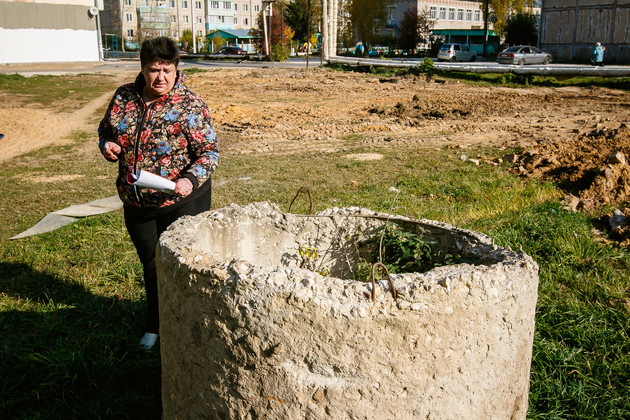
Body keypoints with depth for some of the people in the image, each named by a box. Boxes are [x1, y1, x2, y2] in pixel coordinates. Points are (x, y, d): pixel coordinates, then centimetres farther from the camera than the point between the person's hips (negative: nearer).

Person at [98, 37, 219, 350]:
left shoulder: (190, 106, -12)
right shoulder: (124, 97, 1)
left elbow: (209, 153, -12)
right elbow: (106, 130, 16)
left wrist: (190, 179, -29)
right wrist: (107, 146, -7)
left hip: (181, 202, -4)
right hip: (136, 203, 5)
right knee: (151, 265, 19)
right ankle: (155, 326, 38)